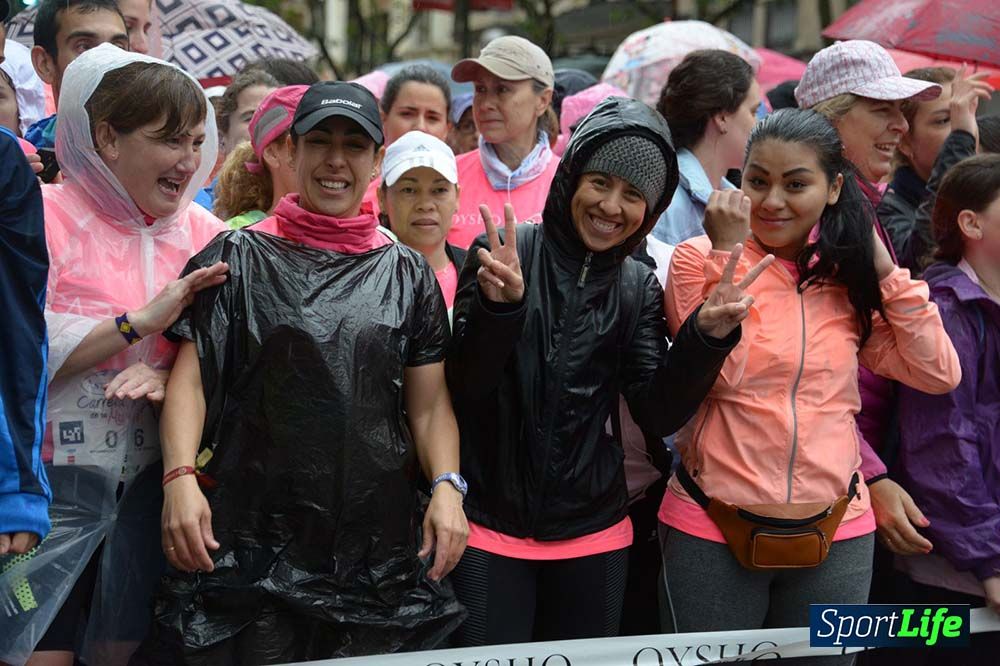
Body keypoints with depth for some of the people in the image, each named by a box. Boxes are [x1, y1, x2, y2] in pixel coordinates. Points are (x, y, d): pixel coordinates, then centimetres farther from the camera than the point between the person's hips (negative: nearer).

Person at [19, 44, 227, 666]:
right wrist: (143, 320, -19)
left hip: (151, 485, 4)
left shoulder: (204, 233, 7)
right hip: (53, 484, -4)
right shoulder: (45, 218, -7)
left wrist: (172, 372, -12)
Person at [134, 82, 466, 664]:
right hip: (253, 536, -2)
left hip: (377, 542, 2)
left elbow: (429, 401, 9)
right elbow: (191, 379, -2)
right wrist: (180, 475, -18)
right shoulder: (240, 257, 4)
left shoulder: (407, 272, 10)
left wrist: (447, 485, -9)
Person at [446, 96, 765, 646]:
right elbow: (464, 388, -11)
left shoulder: (638, 287, 4)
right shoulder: (501, 255, -5)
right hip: (490, 525, -3)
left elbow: (660, 414, -4)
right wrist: (499, 307, -28)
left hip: (593, 536, 3)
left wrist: (707, 336, -19)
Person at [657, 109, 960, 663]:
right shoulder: (700, 258, -5)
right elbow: (719, 376, -19)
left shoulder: (846, 273, 6)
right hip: (711, 528, -3)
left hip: (837, 532, 4)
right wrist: (728, 255, -18)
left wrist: (882, 269, -6)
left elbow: (939, 374, -2)